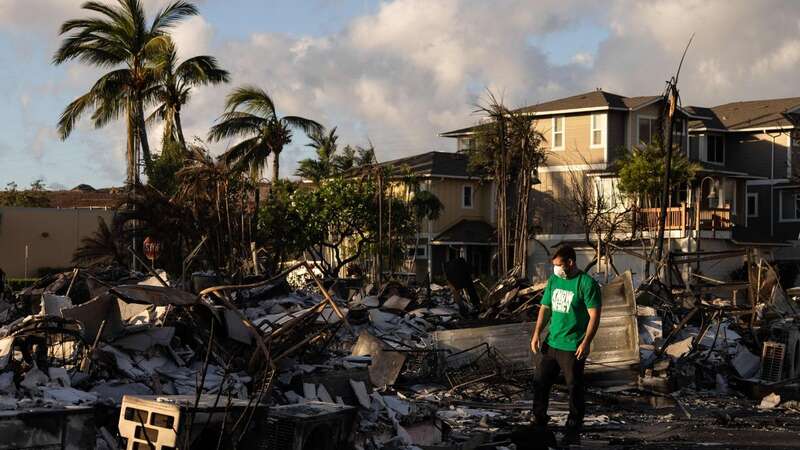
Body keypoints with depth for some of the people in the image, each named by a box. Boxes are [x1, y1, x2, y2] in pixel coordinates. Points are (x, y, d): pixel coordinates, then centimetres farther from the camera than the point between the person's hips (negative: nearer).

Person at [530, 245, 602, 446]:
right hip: (550, 343, 7)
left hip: (572, 348, -6)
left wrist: (586, 342, -20)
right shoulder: (554, 279, 8)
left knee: (575, 389, 4)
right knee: (540, 382, 11)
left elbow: (594, 316, -14)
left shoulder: (586, 283, -12)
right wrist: (537, 333, 4)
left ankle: (573, 432, 15)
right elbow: (545, 308, 14)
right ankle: (539, 423, 27)